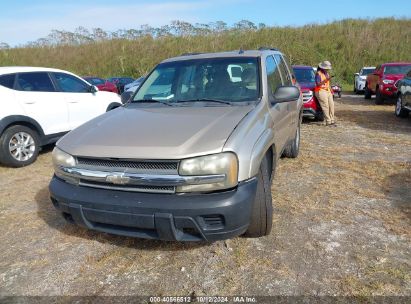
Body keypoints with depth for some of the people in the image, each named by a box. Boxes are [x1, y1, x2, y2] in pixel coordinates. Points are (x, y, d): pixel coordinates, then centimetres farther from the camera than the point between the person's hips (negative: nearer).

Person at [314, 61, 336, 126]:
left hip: (328, 91, 8)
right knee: (326, 106, -13)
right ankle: (328, 122, -12)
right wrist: (326, 80, -23)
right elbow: (318, 84, -16)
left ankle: (332, 121, 4)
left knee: (331, 105, -1)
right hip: (321, 91, -8)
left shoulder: (327, 73, 20)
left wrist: (331, 89, 14)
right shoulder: (318, 74, -6)